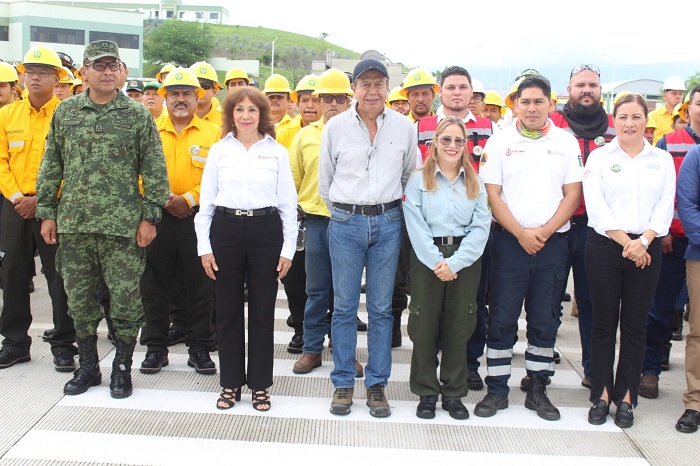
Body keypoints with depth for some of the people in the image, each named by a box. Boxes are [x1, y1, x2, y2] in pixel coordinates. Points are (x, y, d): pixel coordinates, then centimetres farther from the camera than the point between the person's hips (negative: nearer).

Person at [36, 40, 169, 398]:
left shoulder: (138, 115, 1)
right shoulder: (65, 113, 9)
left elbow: (154, 170, 0)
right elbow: (51, 167, 12)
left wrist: (150, 216, -5)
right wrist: (47, 212, 7)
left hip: (123, 226, -3)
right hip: (73, 224, 3)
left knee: (125, 298, 1)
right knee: (79, 298, 10)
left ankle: (122, 368, 18)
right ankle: (87, 367, 25)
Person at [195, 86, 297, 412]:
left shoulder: (277, 152, 5)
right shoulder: (219, 150, 7)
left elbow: (288, 204, 5)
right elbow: (206, 201, 8)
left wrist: (288, 249, 0)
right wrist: (204, 246, 2)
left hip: (266, 230, -1)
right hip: (226, 229, 1)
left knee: (262, 311, 5)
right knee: (227, 310, 6)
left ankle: (260, 385, 17)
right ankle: (231, 383, 19)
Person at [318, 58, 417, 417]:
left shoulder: (404, 127, 3)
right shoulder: (336, 126, 1)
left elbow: (411, 175, 15)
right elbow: (324, 179, 10)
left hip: (388, 223, 1)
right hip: (345, 223, -1)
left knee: (381, 308, 5)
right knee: (344, 306, 3)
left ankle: (377, 384, 16)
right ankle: (343, 383, 15)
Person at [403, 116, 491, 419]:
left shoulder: (475, 183, 9)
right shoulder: (419, 180, 3)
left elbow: (481, 227, 0)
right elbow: (416, 226, -6)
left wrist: (455, 263, -12)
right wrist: (436, 262, -15)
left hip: (465, 261, 2)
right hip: (427, 260, -2)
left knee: (458, 327, 6)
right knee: (424, 326, 1)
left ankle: (453, 393, 18)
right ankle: (426, 393, 14)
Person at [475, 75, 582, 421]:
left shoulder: (566, 142, 6)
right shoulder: (499, 142, 2)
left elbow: (573, 194, 2)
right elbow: (492, 194, -3)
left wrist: (544, 231, -10)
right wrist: (521, 232, -11)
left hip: (553, 242, 2)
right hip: (509, 241, -1)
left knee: (546, 320, 8)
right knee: (501, 317, 1)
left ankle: (537, 389, 19)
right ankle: (497, 389, 11)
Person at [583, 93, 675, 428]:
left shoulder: (662, 160, 10)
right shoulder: (599, 157, 4)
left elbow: (665, 207, 2)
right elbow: (596, 207, -6)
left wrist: (643, 241, -13)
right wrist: (625, 242, -13)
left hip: (646, 251, 2)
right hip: (604, 248, -1)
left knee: (635, 325, 5)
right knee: (603, 323, 4)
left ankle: (626, 396, 14)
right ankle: (601, 394, 13)